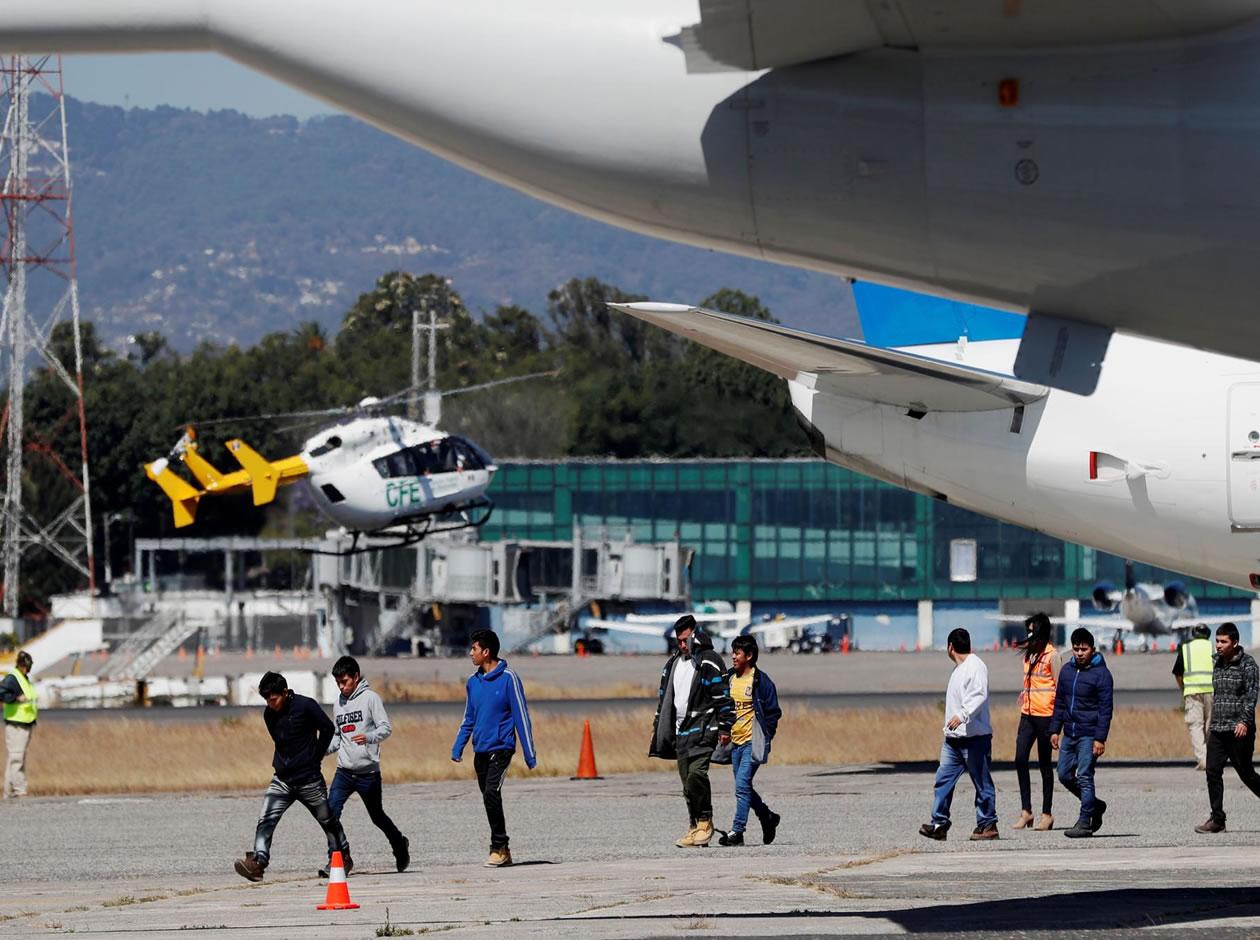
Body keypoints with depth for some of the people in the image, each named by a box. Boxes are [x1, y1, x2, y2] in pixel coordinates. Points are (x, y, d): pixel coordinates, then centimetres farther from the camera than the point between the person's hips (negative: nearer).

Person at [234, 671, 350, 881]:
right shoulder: (269, 714, 3)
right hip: (282, 780, 4)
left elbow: (327, 729, -3)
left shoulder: (305, 706, -13)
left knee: (328, 821, 13)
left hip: (309, 779, -4)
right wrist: (280, 762, 9)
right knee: (266, 821, -15)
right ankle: (257, 863, -24)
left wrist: (315, 758, 1)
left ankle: (343, 859, 33)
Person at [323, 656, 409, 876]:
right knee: (331, 811, -15)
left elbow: (385, 728, -12)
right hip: (344, 771, 4)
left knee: (377, 816, 11)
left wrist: (369, 737, -32)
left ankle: (400, 845, 38)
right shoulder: (339, 703, 12)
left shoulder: (370, 698, -5)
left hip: (368, 771, -4)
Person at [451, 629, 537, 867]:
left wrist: (529, 755, -9)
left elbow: (521, 716, -8)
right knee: (490, 799, 9)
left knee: (492, 793, -21)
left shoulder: (508, 678, -8)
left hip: (501, 747, -7)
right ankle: (503, 851, 17)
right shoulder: (473, 682, 11)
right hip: (480, 750, 7)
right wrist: (458, 747, 8)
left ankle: (499, 847, -14)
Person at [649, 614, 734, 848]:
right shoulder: (673, 663, 17)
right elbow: (664, 697, 25)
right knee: (687, 783, 5)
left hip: (702, 730, -7)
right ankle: (695, 827, 9)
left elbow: (723, 697, -6)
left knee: (696, 773, -22)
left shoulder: (709, 662, -4)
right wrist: (659, 727, 22)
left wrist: (725, 728, -11)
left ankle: (705, 822, -13)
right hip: (680, 731, 7)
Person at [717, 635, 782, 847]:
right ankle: (767, 817, 33)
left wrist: (763, 739, -10)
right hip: (735, 742, 7)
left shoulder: (761, 681, -9)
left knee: (742, 785, -13)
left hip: (752, 742, -7)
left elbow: (773, 712, -6)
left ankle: (737, 831, -11)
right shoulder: (729, 679, 10)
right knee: (744, 787, 13)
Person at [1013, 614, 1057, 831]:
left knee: (1045, 764, 0)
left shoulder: (1051, 655, -8)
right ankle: (1025, 811, 4)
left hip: (1045, 715, -7)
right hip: (1027, 714, 7)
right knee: (1020, 760, -1)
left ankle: (1047, 814, 7)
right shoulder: (1029, 654, 15)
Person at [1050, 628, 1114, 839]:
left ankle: (1085, 821, -4)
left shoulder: (1101, 673, -8)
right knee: (1065, 775, 8)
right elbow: (1060, 702, 18)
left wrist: (1100, 738, -17)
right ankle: (1095, 805, 26)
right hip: (1069, 734, 7)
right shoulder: (1067, 670, 11)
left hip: (1089, 735, -7)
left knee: (1084, 777, -8)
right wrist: (1055, 730, 11)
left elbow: (1105, 708, -11)